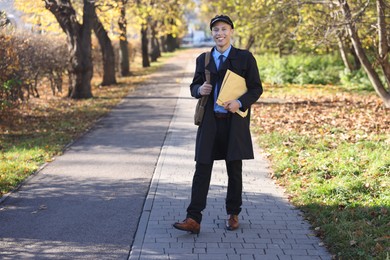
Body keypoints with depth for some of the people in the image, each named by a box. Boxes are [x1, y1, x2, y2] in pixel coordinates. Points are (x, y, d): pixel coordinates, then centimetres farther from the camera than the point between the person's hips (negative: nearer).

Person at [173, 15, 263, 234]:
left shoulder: (245, 58, 1)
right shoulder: (203, 59, 10)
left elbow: (256, 88, 1)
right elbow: (194, 86, 15)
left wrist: (240, 103, -17)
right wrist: (200, 90, -9)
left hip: (235, 122, -2)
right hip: (209, 123, 2)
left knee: (235, 171, 8)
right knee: (202, 170, -4)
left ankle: (233, 214, 25)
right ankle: (194, 219, -4)